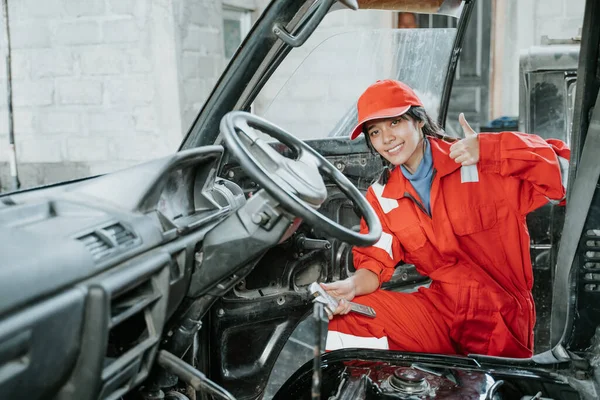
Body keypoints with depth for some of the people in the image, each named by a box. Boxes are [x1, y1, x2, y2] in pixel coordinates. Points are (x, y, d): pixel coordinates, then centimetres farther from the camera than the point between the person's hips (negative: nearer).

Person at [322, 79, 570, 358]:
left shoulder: (482, 167, -10)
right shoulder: (380, 197, 5)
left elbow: (563, 171, -16)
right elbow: (376, 263, 2)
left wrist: (487, 149, -26)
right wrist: (352, 286, -21)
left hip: (499, 321, -3)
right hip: (440, 307, 4)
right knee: (347, 317, -12)